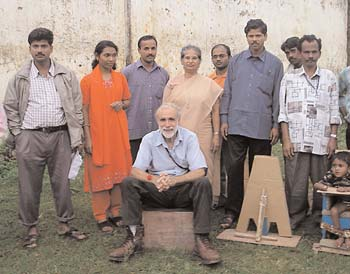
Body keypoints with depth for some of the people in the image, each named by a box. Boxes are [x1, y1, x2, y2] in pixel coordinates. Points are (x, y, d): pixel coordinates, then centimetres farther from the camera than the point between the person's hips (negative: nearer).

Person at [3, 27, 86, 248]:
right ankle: (32, 228, 18)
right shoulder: (20, 78, 5)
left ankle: (65, 224, 21)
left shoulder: (66, 76, 6)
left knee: (62, 183, 7)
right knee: (30, 186, 4)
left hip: (60, 136, 1)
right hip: (30, 138, 0)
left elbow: (77, 107, 8)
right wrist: (19, 135, 1)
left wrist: (76, 136, 3)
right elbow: (10, 108, 9)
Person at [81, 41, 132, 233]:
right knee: (99, 174, 2)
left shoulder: (120, 78, 7)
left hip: (118, 132, 4)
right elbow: (84, 110, -5)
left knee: (118, 172, 9)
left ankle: (116, 212, 22)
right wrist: (87, 137, -10)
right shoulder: (88, 80, -5)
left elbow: (128, 101, 18)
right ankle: (101, 217, 11)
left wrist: (122, 104, -6)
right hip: (97, 133, -4)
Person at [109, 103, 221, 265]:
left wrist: (173, 180, -32)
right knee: (128, 183, -21)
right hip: (157, 192, 1)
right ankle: (134, 238, -19)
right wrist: (154, 179, -32)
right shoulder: (149, 139, -1)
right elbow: (135, 171, -8)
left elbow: (200, 171, -15)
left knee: (203, 183, -30)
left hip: (183, 191, -1)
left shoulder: (189, 138, -5)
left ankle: (201, 241, -27)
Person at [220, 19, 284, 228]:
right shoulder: (236, 61, 9)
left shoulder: (275, 64, 5)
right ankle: (232, 211, 7)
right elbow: (227, 92, 10)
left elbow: (277, 96, 4)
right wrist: (224, 118, 3)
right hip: (236, 124, 1)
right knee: (235, 168, 0)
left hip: (262, 127, -1)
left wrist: (276, 125, 0)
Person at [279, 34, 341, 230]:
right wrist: (286, 140, -4)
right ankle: (295, 217, 15)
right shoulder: (289, 78, 7)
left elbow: (334, 111, 9)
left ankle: (321, 217, 21)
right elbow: (283, 112, 4)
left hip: (321, 141, 1)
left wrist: (333, 137, 0)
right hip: (296, 141, -1)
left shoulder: (329, 78, 10)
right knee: (295, 184, 0)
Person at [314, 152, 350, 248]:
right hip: (341, 202, 3)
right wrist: (322, 186, -33)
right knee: (333, 211, -24)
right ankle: (341, 235, -6)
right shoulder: (331, 176, -13)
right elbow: (316, 184, -12)